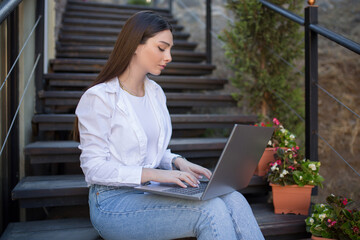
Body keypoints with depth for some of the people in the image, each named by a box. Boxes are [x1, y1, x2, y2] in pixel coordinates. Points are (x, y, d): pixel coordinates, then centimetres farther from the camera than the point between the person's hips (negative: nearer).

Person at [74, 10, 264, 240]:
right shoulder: (99, 97, -11)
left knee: (234, 200, -19)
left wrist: (178, 162, -2)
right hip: (114, 202, -6)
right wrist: (153, 174, -23)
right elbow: (94, 167, -14)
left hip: (151, 191, 7)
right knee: (210, 210, -27)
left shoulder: (155, 92, 12)